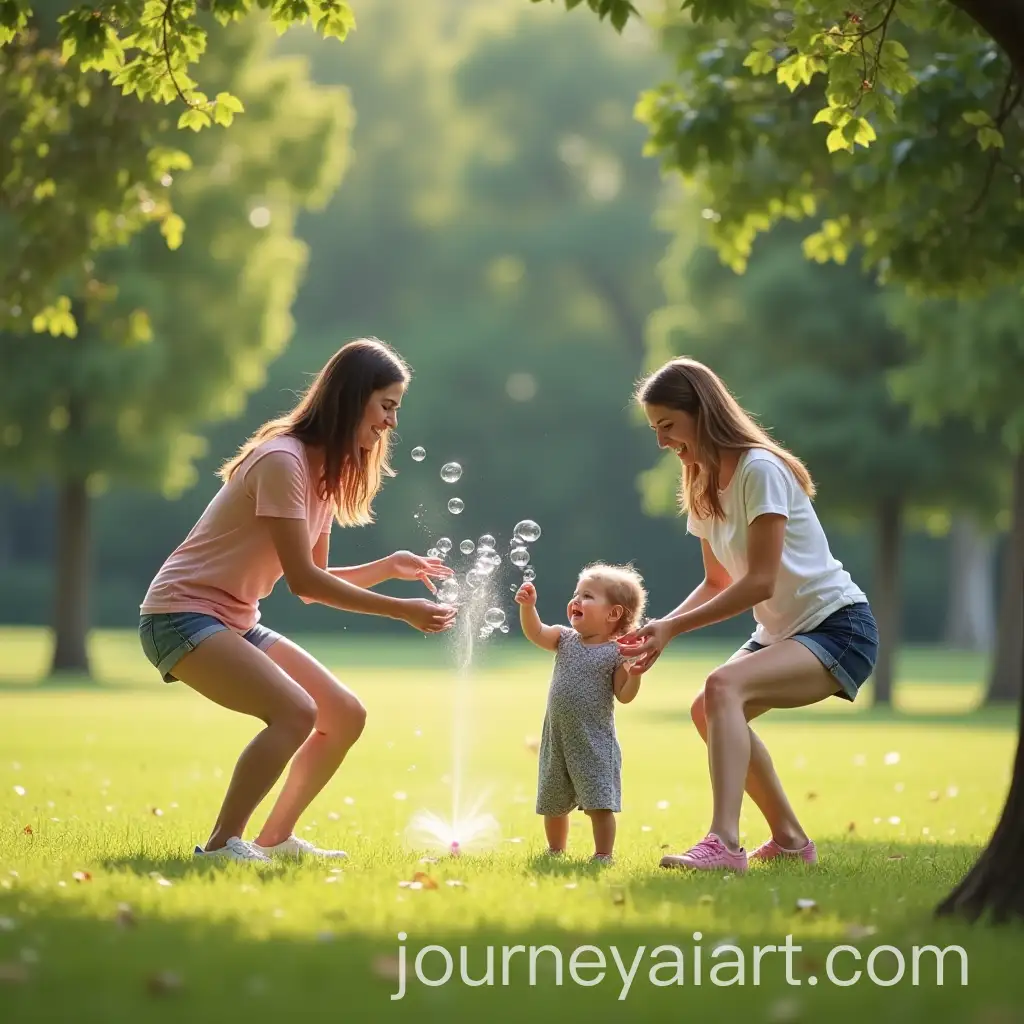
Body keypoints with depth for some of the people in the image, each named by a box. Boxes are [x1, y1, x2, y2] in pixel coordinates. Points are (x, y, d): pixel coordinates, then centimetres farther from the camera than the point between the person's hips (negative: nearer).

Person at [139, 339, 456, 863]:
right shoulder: (282, 460, -20)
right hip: (182, 614, -10)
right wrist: (401, 610, -20)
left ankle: (275, 838, 15)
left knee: (345, 716, 6)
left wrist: (389, 567, -3)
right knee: (296, 711, -27)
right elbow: (303, 580, -22)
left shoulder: (328, 470, 9)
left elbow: (312, 582, 10)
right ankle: (221, 845, -20)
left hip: (236, 622, 10)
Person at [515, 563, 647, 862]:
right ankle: (556, 851, 34)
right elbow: (535, 633, -6)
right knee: (553, 803, 17)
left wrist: (635, 672, -27)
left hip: (594, 742, -6)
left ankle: (603, 855, 0)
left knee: (599, 803, -9)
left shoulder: (616, 653, -9)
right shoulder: (566, 640, 5)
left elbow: (624, 696, -10)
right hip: (556, 738, 6)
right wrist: (528, 606, -20)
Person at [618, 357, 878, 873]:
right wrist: (660, 627, -5)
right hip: (781, 631, 10)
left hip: (838, 628, -10)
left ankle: (724, 844, -41)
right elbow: (718, 583, 12)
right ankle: (789, 839, 20)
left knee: (723, 687, -30)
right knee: (708, 711, 8)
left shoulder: (760, 470, -20)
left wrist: (674, 628, -22)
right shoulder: (703, 488, 7)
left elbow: (760, 583, -23)